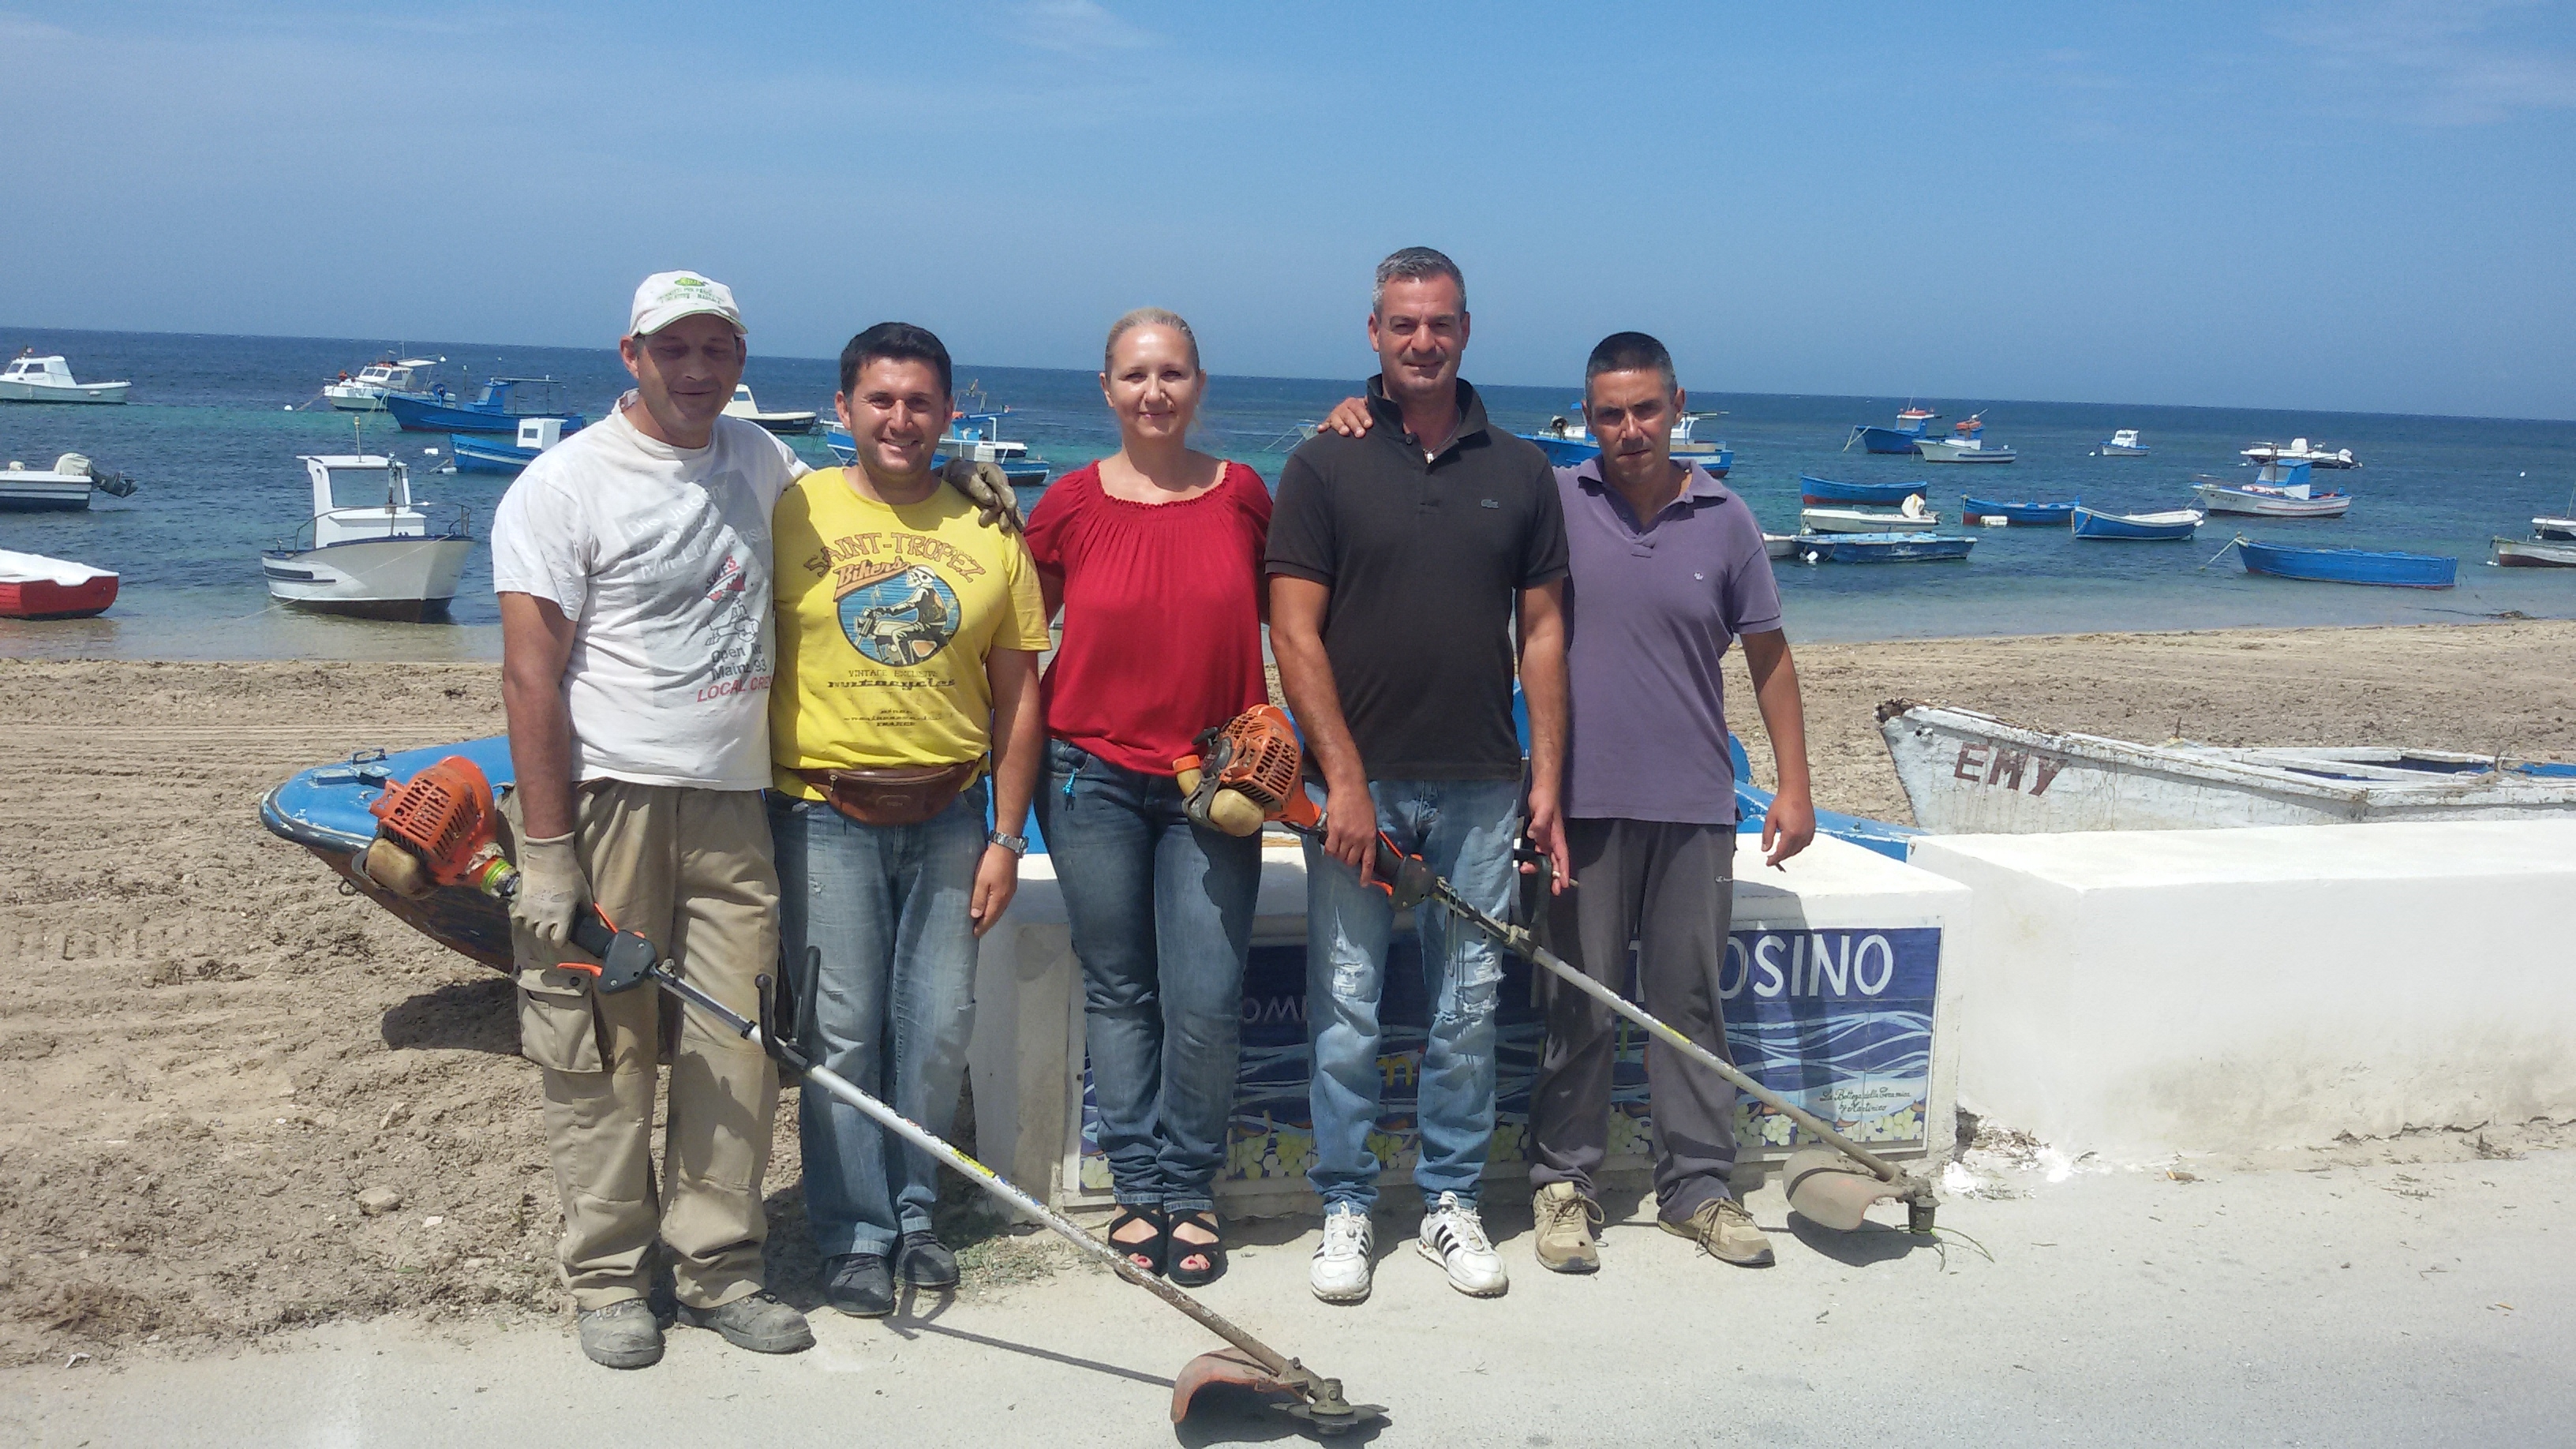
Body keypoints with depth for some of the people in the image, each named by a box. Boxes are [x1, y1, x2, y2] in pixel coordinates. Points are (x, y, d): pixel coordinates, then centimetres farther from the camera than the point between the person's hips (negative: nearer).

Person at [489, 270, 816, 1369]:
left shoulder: (759, 458, 13)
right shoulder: (565, 484, -5)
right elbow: (531, 673, -9)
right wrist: (545, 855, -14)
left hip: (731, 805, 5)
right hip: (603, 797, -5)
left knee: (736, 1048, 4)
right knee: (604, 1051, 1)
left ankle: (718, 1267, 17)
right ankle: (608, 1278, 15)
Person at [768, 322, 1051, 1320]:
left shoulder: (989, 531, 6)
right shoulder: (793, 514, 0)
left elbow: (1016, 694, 8)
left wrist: (1007, 836, 4)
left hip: (949, 813, 2)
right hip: (825, 814, -2)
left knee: (939, 1026, 6)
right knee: (841, 1030, 1)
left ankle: (914, 1212, 23)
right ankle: (855, 1234, 14)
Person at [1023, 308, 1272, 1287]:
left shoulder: (1241, 495, 3)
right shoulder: (1072, 505, 0)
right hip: (1093, 775, 0)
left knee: (1205, 1002, -4)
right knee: (1119, 992, 7)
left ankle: (1190, 1190, 16)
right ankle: (1137, 1188, 21)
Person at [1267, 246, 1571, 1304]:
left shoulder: (1518, 471, 9)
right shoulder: (1324, 465, 1)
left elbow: (1542, 631, 10)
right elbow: (1295, 633, -5)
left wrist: (1546, 781, 3)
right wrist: (1344, 778, -11)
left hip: (1480, 785, 3)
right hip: (1359, 782, -2)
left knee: (1469, 1007, 8)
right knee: (1346, 1007, 3)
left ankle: (1451, 1202, 22)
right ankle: (1345, 1207, 17)